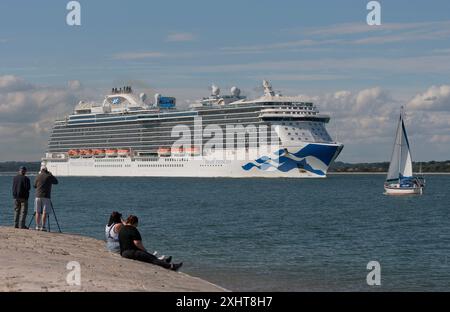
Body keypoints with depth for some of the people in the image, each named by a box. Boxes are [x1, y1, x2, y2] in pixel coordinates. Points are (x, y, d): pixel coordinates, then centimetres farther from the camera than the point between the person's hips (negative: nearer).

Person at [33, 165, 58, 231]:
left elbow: (35, 186, 15)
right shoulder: (49, 176, -3)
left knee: (38, 212, 8)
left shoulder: (38, 176, 5)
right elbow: (56, 182, 13)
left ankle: (37, 226, 9)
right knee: (45, 212, -3)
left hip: (38, 196, 3)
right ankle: (43, 227, -8)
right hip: (46, 196, -3)